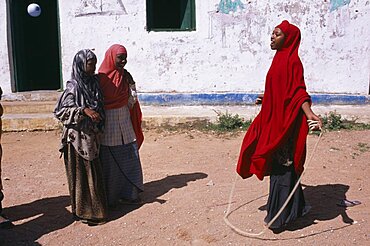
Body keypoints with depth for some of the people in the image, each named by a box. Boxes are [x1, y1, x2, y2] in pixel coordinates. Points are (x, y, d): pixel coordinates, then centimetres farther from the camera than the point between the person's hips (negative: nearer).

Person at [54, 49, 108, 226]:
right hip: (78, 136, -7)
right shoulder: (74, 87, -15)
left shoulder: (93, 83, 7)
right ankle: (83, 211, 13)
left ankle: (94, 207, 28)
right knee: (81, 173, 2)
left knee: (93, 172, 14)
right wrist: (83, 110, -26)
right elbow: (61, 110, -18)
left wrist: (98, 131, 17)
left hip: (92, 135, 7)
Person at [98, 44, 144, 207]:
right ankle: (109, 198, 18)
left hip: (125, 123, 6)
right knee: (109, 162, 4)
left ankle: (128, 193, 23)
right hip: (108, 125, -6)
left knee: (130, 158, 9)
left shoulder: (126, 76, 6)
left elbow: (131, 102, 8)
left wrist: (131, 85, -5)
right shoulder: (101, 78, -11)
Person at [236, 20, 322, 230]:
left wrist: (310, 114, -37)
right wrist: (265, 99, 39)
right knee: (278, 164, 16)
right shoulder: (280, 59, 13)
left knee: (283, 165, -2)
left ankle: (281, 215, 8)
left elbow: (298, 91, -22)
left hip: (285, 121, -10)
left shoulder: (292, 61, -14)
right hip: (274, 120, 10)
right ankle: (289, 210, 30)